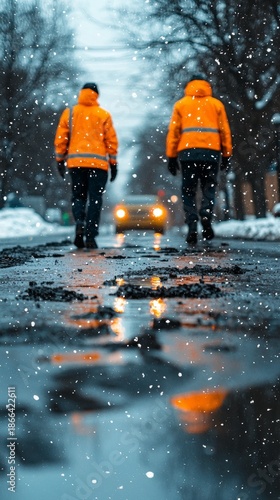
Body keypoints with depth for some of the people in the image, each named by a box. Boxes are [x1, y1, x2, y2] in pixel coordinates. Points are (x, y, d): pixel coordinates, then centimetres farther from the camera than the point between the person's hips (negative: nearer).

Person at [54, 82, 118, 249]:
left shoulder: (69, 113, 8)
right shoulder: (104, 115, 5)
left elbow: (60, 138, 5)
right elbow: (111, 140, 3)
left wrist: (60, 160, 11)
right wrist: (113, 163, 8)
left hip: (75, 161, 1)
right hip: (98, 162, -1)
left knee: (78, 196, 13)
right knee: (95, 199, 2)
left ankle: (79, 224, -13)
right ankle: (90, 237, -4)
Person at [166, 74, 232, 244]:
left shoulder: (181, 104, 14)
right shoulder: (216, 104, 14)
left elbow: (173, 132, 8)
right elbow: (225, 131, 11)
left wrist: (171, 157, 9)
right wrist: (226, 156, 14)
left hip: (187, 152, 0)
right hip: (211, 152, 0)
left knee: (189, 191, 5)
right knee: (209, 188, 9)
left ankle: (192, 228, -5)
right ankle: (206, 217, -17)